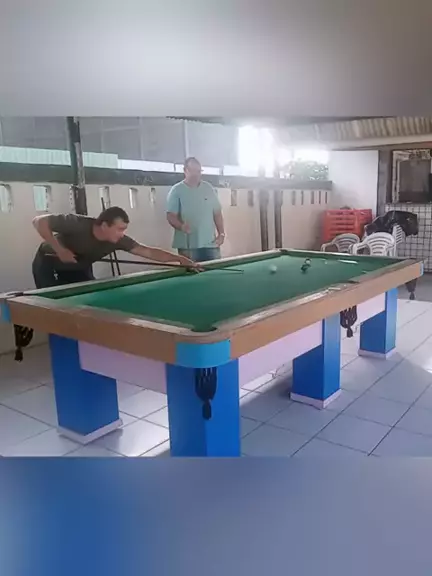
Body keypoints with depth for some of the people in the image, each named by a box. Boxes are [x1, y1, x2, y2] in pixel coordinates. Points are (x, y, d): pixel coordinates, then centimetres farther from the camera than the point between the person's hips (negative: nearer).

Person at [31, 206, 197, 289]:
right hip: (48, 264, -5)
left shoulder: (118, 240, -25)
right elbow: (39, 221, -31)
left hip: (78, 269, 5)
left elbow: (148, 251, -26)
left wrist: (180, 258, -34)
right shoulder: (77, 224, -38)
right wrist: (59, 250, -35)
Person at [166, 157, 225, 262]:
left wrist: (221, 233, 4)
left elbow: (217, 213, 13)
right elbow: (171, 216, -5)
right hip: (188, 246, -4)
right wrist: (181, 226, -25)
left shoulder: (208, 188, 10)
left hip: (210, 243, 4)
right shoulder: (177, 190, -2)